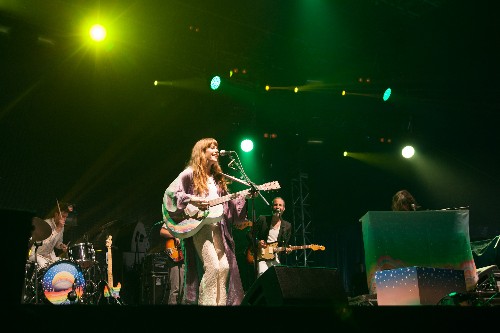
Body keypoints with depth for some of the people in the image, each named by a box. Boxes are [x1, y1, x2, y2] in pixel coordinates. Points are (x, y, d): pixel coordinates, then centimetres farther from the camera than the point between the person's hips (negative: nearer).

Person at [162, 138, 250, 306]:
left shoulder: (218, 178, 20)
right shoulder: (190, 173, 0)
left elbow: (227, 202, 19)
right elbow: (170, 193, -10)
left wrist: (245, 197, 5)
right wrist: (192, 200, -21)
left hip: (217, 226, 7)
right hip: (198, 225, -7)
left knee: (224, 267, 0)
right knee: (212, 266, -19)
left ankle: (220, 302, 6)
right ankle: (206, 303, -12)